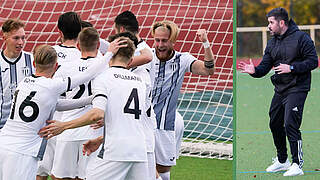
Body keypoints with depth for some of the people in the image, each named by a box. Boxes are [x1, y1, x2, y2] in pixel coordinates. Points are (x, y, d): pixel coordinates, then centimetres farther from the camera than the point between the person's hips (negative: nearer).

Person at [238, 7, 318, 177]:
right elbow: (265, 66, 8)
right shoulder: (272, 43, 11)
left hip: (297, 89, -8)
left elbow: (313, 61, -12)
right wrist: (254, 71, -14)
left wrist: (292, 68, -21)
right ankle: (282, 161, 30)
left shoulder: (301, 38, -10)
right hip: (279, 90, 8)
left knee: (290, 125, -15)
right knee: (275, 124, 13)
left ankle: (297, 165, -7)